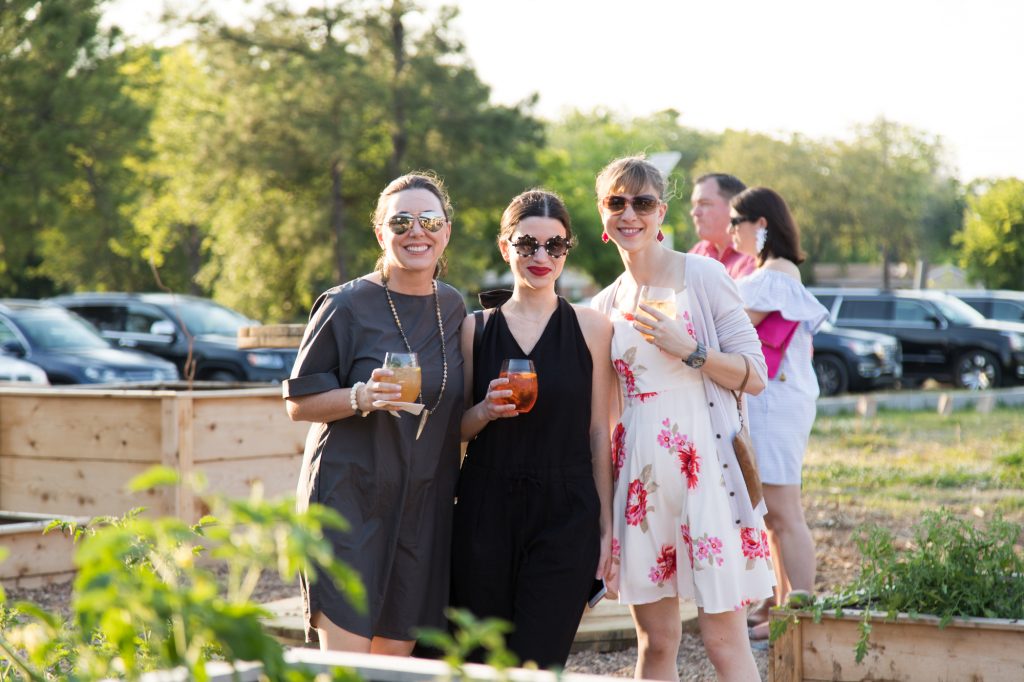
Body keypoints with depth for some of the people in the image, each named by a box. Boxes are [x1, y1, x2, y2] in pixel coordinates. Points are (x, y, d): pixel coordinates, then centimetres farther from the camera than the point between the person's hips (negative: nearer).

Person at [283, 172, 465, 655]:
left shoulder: (453, 308, 10)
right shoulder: (346, 306, -6)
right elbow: (299, 403, -5)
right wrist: (362, 397, -21)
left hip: (425, 504, 5)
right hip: (349, 497, -5)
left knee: (396, 653, 6)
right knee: (345, 664, -12)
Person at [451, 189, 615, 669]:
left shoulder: (591, 328, 4)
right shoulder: (475, 328, 8)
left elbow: (598, 432, 5)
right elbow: (456, 431, 13)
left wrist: (605, 525, 1)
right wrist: (485, 412, -9)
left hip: (565, 518, -2)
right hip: (485, 516, 2)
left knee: (536, 664, -6)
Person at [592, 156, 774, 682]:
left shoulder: (703, 276, -1)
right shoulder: (605, 306, 12)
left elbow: (754, 377, -4)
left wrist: (689, 350, -17)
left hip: (703, 464, -4)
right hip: (639, 474, 4)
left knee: (724, 639, -5)